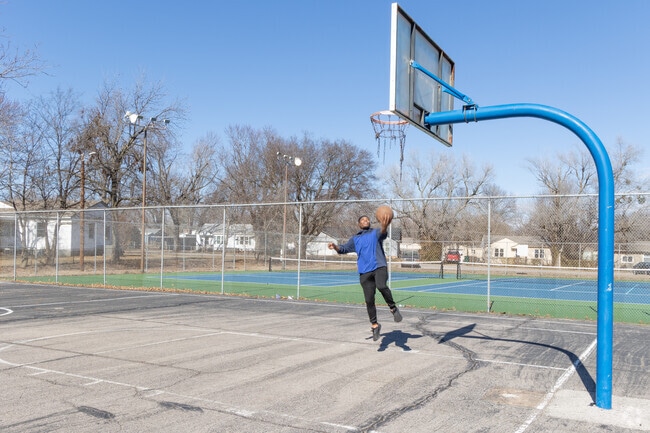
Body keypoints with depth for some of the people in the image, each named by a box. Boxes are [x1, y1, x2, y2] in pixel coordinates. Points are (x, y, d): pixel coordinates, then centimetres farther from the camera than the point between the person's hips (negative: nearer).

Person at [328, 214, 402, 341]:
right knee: (369, 300, 0)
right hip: (365, 272, 3)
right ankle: (374, 325, 16)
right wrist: (335, 247, -4)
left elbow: (383, 233, -12)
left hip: (379, 267, -3)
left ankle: (393, 308, -8)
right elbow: (343, 249, 19)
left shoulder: (375, 232, 11)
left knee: (381, 286, -31)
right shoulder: (355, 239, 22)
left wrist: (384, 226, -36)